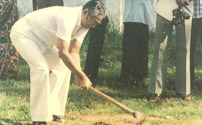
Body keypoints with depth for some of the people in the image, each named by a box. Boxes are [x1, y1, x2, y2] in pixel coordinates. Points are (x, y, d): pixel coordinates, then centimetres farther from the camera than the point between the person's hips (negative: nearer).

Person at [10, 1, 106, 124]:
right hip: (22, 34, -10)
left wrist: (79, 75, -16)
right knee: (42, 68, -26)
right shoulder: (67, 18, -33)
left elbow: (74, 52, -1)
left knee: (64, 67, 5)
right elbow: (63, 53, -35)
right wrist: (82, 77, -29)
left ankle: (51, 112, 8)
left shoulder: (84, 23, -3)